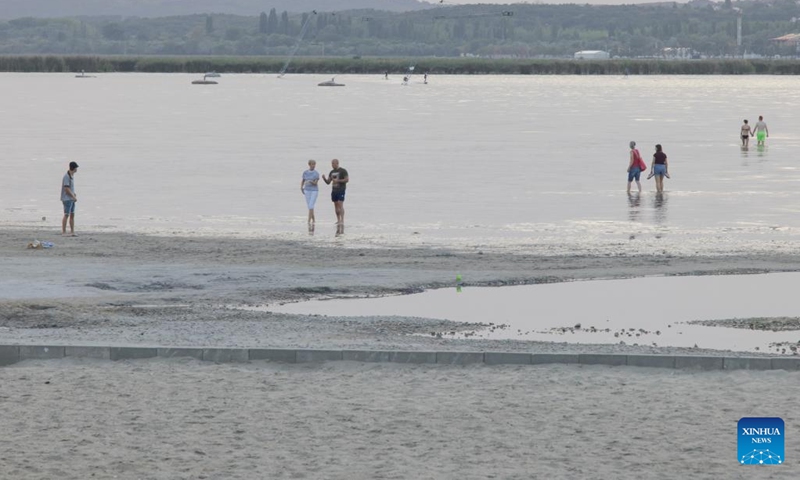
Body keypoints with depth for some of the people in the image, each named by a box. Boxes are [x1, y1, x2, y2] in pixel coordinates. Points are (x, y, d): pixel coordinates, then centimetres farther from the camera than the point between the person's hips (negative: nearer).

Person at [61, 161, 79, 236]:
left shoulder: (72, 175, 11)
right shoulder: (66, 176, -17)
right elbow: (66, 188, -19)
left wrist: (74, 195, 7)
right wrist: (74, 197, -13)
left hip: (72, 198, 9)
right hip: (67, 198, -9)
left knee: (72, 215, 9)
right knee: (66, 215, -7)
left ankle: (72, 231, 12)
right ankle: (63, 232, -3)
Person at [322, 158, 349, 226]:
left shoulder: (343, 171, -5)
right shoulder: (332, 172, 13)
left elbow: (347, 179, -11)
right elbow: (328, 182, 14)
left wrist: (338, 180, -18)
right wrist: (324, 178, -7)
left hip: (341, 190, -7)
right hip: (334, 190, 7)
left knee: (340, 205, -14)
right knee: (336, 205, 5)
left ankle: (342, 221, -14)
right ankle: (338, 220, 11)